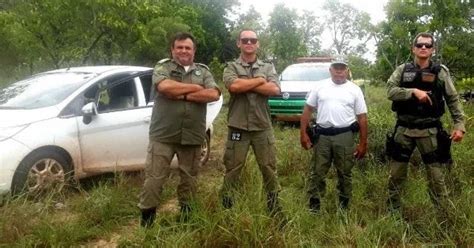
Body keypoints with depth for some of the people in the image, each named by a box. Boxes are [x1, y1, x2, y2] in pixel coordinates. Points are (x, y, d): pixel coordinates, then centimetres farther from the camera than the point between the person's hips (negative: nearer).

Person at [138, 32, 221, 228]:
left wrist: (183, 94, -12)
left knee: (189, 177, 13)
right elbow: (164, 86, -18)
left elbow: (214, 94, -6)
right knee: (154, 176, 0)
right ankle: (147, 215, 15)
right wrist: (195, 87, -9)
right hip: (163, 134, -2)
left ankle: (186, 212, 29)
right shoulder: (163, 67, 4)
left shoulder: (203, 71, 11)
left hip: (192, 136, 3)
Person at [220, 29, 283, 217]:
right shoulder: (231, 67, 4)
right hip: (238, 127, -1)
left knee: (269, 169, 10)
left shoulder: (268, 67, 9)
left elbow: (275, 89, -9)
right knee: (232, 170, 6)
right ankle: (226, 208, 20)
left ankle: (274, 209, 24)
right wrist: (260, 80, -8)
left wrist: (245, 84, -10)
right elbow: (233, 86, -18)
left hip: (263, 128, 2)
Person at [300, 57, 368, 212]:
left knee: (345, 173, 10)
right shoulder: (320, 87, 7)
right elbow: (308, 110, 7)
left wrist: (363, 143, 0)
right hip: (322, 136, 1)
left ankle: (344, 207, 24)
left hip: (345, 137, 0)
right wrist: (303, 133, -1)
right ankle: (314, 207, 16)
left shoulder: (355, 89, 5)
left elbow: (362, 118, 5)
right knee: (317, 173, 5)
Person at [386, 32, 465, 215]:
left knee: (436, 174, 4)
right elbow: (390, 91, -10)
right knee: (396, 172, 10)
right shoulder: (402, 70, 3)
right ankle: (392, 209, 26)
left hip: (429, 130, -1)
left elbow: (453, 100, 2)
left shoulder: (441, 71, 2)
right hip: (404, 129, 1)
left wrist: (459, 125, -7)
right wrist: (414, 91, -23)